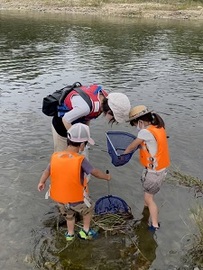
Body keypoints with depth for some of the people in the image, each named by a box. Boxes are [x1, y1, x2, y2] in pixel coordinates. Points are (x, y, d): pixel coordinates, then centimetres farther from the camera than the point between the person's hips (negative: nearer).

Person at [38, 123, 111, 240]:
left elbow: (48, 170, 3)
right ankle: (85, 231, 37)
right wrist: (107, 176, 4)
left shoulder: (55, 156, -13)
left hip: (59, 197, 4)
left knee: (69, 214, 33)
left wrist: (42, 182, 22)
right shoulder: (80, 160, -26)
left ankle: (70, 234, 47)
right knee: (89, 208, 28)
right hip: (77, 198, -4)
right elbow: (95, 172, -16)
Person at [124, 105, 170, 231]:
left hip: (154, 172, -9)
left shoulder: (146, 132, -24)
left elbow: (131, 147, -9)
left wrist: (122, 154, 6)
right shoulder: (159, 128, 0)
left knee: (149, 198, 4)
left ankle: (155, 225, 11)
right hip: (160, 168, 9)